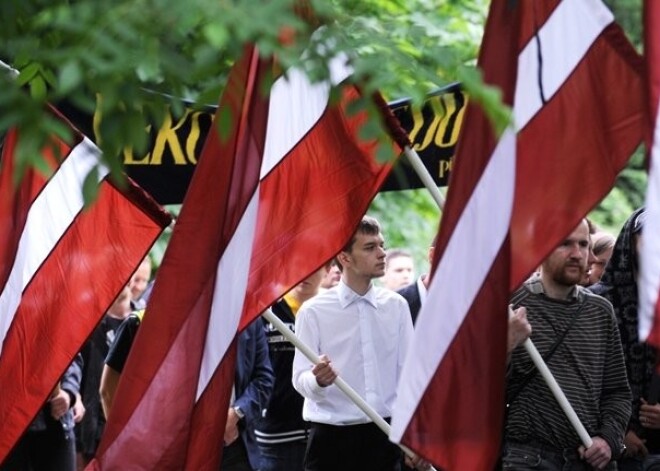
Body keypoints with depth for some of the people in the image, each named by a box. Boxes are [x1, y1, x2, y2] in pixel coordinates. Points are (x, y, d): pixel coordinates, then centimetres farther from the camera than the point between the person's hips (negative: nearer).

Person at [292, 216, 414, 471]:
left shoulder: (396, 306, 6)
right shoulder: (314, 311, -5)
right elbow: (300, 379, -9)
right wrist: (318, 381, -32)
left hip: (383, 434, 3)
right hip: (331, 437, -3)